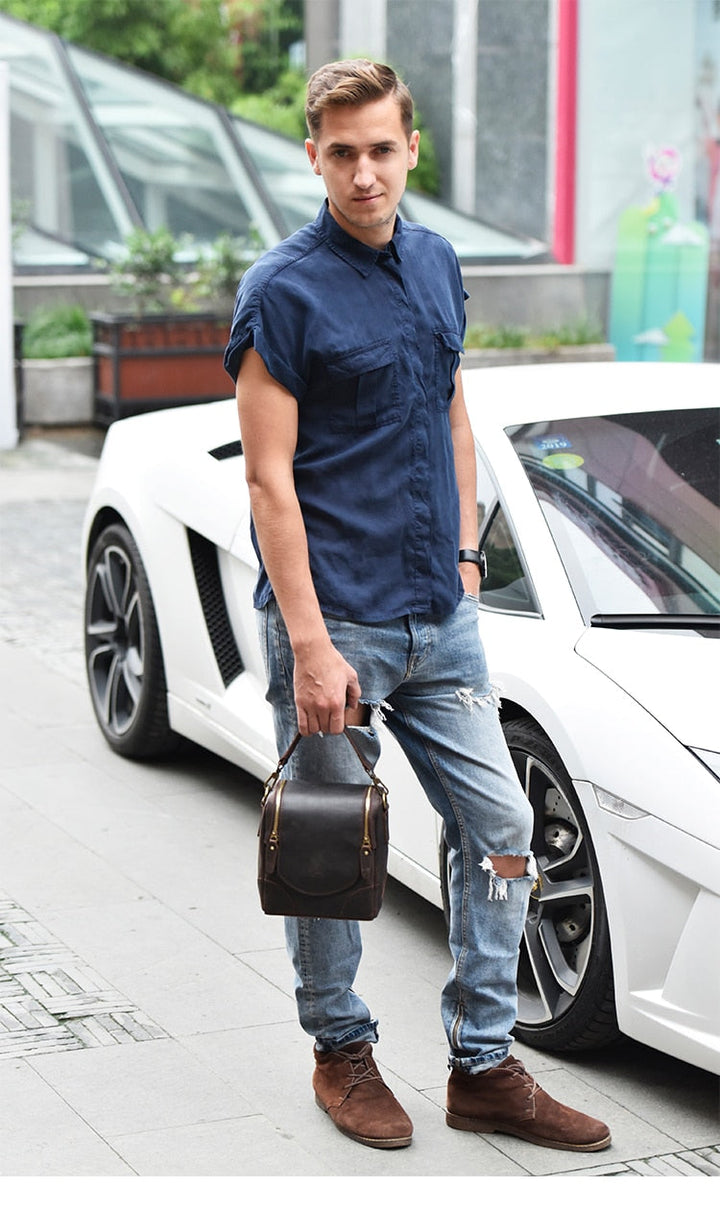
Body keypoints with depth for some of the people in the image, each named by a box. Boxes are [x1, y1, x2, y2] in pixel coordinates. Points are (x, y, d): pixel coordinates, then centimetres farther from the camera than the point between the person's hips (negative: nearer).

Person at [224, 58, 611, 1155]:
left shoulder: (436, 263, 9)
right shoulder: (284, 291, -11)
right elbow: (269, 479, -15)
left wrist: (463, 553, 14)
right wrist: (309, 643, -19)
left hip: (439, 615, 7)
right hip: (333, 616, -6)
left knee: (500, 825, 7)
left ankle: (485, 1065, 17)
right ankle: (342, 1053, 25)